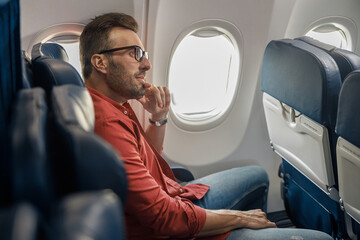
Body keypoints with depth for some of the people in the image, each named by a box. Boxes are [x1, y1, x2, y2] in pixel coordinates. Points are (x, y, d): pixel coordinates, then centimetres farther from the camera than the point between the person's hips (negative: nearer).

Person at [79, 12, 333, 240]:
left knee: (258, 176, 30)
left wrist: (158, 118, 0)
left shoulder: (113, 104, 4)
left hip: (176, 198, 10)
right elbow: (164, 217, -28)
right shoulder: (105, 123, -29)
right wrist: (238, 217, -14)